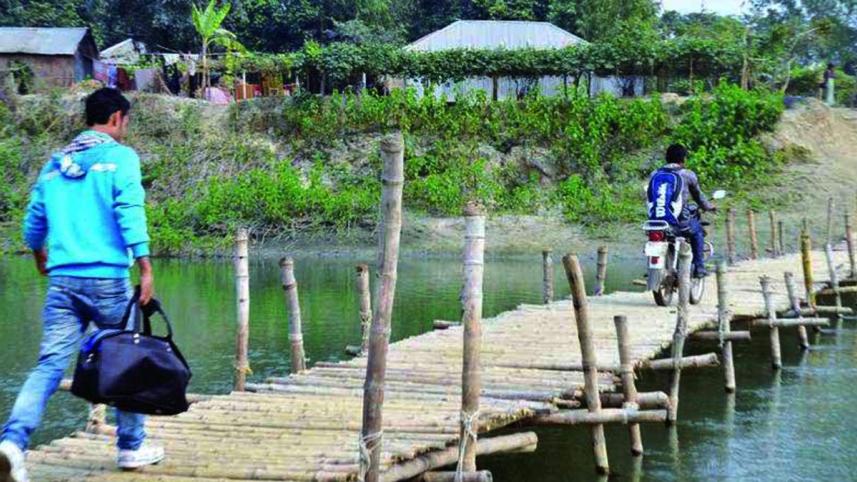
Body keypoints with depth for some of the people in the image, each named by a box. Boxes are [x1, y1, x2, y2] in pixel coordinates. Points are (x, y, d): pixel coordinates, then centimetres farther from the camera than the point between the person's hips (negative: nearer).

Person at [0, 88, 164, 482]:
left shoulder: (55, 164, 16)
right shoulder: (120, 158, -1)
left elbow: (33, 224, 21)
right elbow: (130, 214, -13)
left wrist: (41, 258, 39)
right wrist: (146, 268, -15)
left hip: (62, 279, 4)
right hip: (106, 279, -4)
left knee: (50, 364, -2)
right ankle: (131, 447, 19)